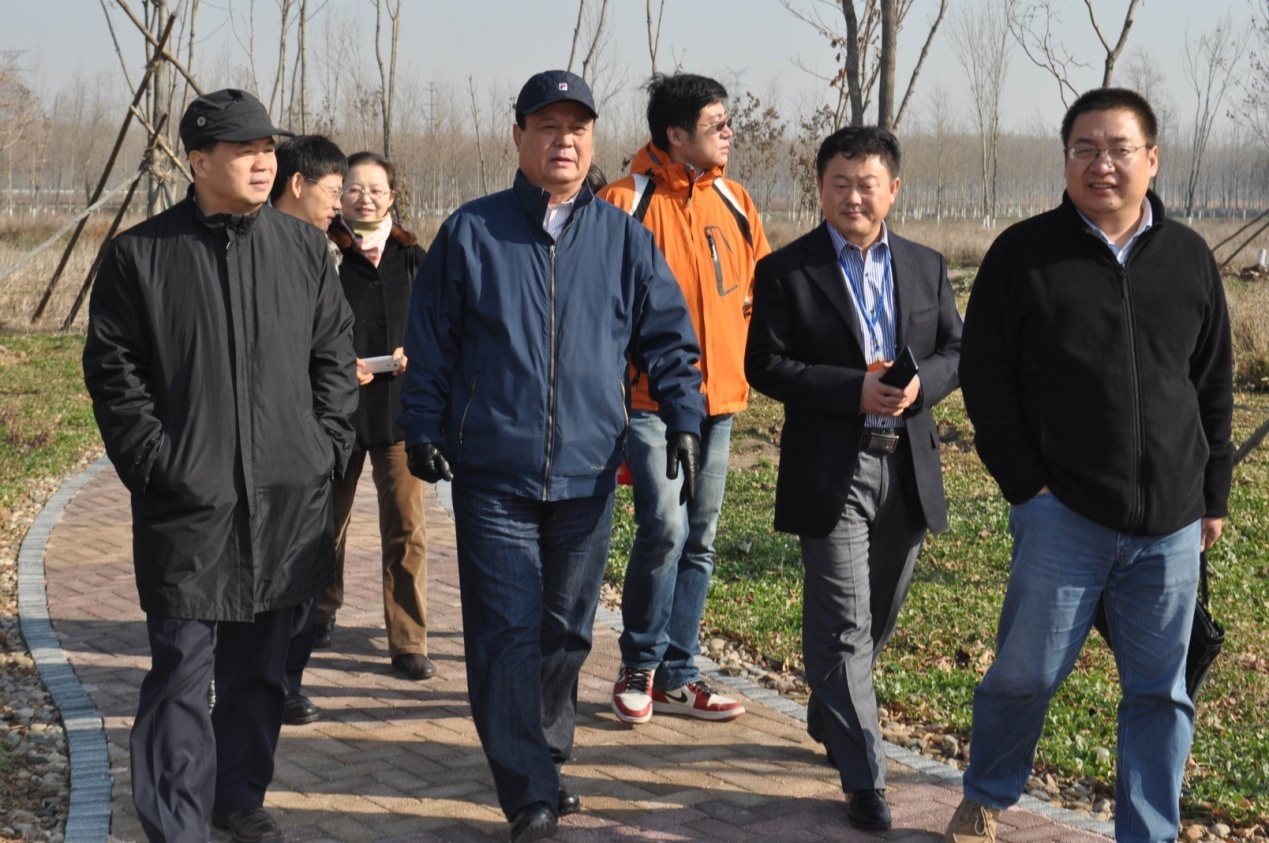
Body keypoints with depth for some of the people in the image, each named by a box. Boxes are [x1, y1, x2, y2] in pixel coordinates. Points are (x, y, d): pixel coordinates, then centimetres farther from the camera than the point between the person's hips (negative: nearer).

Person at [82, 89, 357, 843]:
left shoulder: (305, 249, 8)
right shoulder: (140, 255, 1)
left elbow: (335, 356, 11)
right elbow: (113, 369, 0)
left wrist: (328, 449, 2)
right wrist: (153, 463, -8)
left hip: (290, 499, 3)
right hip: (187, 499, -3)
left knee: (261, 665, 13)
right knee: (182, 667, -3)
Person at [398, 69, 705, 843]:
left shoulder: (624, 238, 5)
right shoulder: (473, 231, 1)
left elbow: (670, 338, 8)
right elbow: (430, 340, 5)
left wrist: (684, 421, -3)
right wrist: (424, 429, 1)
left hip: (586, 474, 2)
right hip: (493, 472, -2)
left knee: (566, 634, 12)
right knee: (508, 638, -4)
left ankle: (544, 759, 30)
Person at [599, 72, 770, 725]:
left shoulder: (734, 203, 9)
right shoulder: (628, 202, -10)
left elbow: (762, 285, 21)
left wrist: (742, 352, 10)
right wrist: (618, 371, -10)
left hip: (717, 399, 6)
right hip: (651, 397, -6)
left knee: (698, 542, 9)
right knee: (664, 526, -17)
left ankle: (676, 677, 20)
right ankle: (638, 669, 3)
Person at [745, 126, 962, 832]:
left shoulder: (926, 266, 10)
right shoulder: (786, 271, -4)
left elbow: (957, 349, 10)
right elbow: (765, 365, -9)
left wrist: (921, 383, -12)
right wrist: (854, 390, -20)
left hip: (908, 468, 5)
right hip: (830, 473, -5)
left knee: (879, 616, 18)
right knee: (843, 627, -5)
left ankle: (829, 718, 43)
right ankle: (865, 779, 1)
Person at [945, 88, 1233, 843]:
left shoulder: (1190, 258, 8)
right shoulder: (1024, 254, -2)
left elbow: (1214, 387, 13)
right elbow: (986, 376, -1)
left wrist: (1214, 495, 11)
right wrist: (1024, 482, -7)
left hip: (1171, 523, 3)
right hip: (1064, 510, -3)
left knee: (1161, 690, 7)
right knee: (1028, 669, 3)